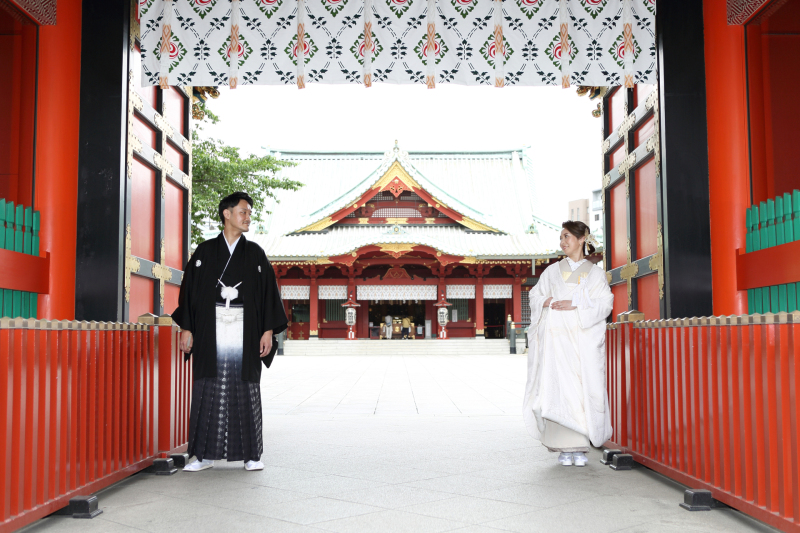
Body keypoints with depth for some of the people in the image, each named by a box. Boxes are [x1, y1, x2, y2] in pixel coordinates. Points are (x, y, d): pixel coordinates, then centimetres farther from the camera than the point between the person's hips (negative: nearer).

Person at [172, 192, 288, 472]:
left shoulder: (255, 254, 9)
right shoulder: (205, 252, 8)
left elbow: (268, 292, 6)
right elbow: (189, 289, 6)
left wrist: (268, 330, -2)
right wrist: (186, 328, -1)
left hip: (245, 331, 0)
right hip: (211, 331, 0)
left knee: (246, 391, 1)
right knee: (209, 390, 1)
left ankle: (250, 454, 9)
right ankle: (205, 454, 9)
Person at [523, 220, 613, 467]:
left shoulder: (595, 273, 11)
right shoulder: (552, 271, 17)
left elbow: (604, 303, 0)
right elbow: (535, 296, 14)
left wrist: (575, 304, -12)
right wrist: (547, 302, -8)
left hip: (583, 339, -1)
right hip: (555, 338, 1)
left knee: (583, 389, -8)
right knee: (558, 389, -7)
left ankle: (581, 447, -2)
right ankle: (565, 447, -3)